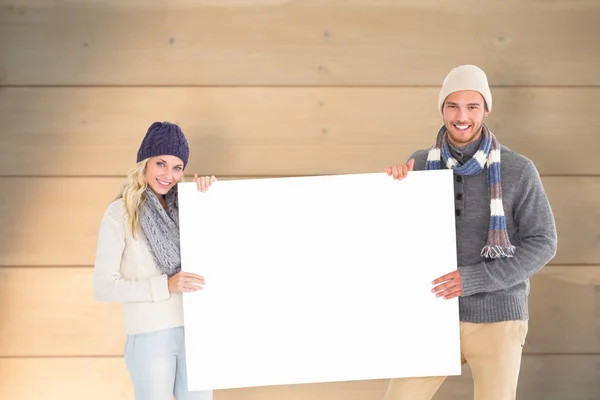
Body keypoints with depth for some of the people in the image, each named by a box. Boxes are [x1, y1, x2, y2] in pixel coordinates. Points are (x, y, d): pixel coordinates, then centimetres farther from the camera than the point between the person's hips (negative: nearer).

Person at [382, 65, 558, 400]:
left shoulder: (519, 170, -8)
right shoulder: (421, 164, 1)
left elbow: (543, 244, -8)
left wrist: (475, 278, -20)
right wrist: (395, 183, -14)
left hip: (497, 318, -2)